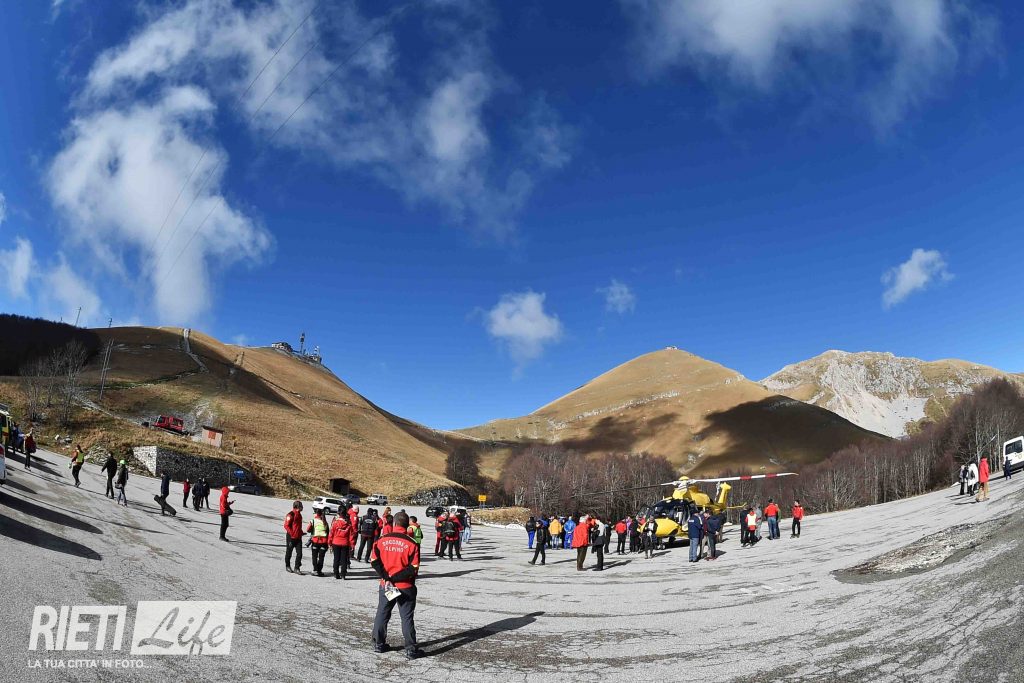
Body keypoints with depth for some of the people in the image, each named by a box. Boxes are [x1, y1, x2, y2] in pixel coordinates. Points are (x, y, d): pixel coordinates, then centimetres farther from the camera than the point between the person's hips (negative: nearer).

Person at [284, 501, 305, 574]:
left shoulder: (299, 514, 12)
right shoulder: (290, 515, -13)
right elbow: (286, 526, -16)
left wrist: (301, 532, 12)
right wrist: (292, 534, -18)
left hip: (298, 537, 6)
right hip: (291, 537, -6)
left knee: (299, 553, -3)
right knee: (289, 552, 10)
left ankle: (297, 568, 2)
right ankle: (287, 566, 27)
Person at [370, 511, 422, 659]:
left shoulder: (382, 540, -5)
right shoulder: (412, 544, -13)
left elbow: (374, 561, -7)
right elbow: (413, 568, -16)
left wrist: (387, 578, -9)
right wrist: (395, 578, -11)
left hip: (385, 586, 3)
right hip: (406, 587, -3)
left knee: (382, 614, 19)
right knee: (407, 618, 6)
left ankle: (379, 644, 28)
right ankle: (411, 649, 8)